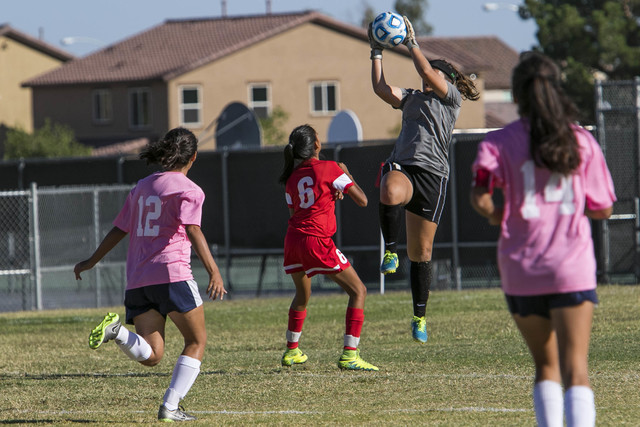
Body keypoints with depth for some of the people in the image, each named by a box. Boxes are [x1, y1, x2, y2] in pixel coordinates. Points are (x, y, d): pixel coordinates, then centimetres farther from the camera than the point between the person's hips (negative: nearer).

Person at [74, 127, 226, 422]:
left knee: (151, 356, 4)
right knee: (196, 342, 9)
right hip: (171, 273, -6)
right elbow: (192, 231, -17)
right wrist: (213, 272, -23)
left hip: (137, 280, 6)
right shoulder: (188, 190, -2)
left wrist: (92, 261, 35)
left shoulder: (141, 188, 18)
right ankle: (170, 407, -2)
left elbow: (119, 230, 23)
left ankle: (117, 331, -24)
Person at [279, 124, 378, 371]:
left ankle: (291, 351, 39)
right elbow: (362, 200, -2)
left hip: (293, 240, 6)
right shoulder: (329, 168, -4)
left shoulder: (292, 178, 13)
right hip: (317, 241, -6)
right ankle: (349, 355, -10)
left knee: (302, 293, 30)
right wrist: (346, 173, 14)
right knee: (358, 291, 2)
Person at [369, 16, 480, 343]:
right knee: (390, 193, -40)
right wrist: (376, 52, 12)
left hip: (432, 173, -3)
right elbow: (380, 88, 13)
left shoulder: (451, 98, 9)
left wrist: (411, 42, -1)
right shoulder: (411, 98, 24)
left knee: (421, 252, 2)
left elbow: (428, 75, -7)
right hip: (401, 166, 3)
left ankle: (420, 317, 14)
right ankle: (390, 252, -22)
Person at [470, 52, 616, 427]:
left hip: (522, 268, 1)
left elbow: (479, 197, -15)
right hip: (573, 268, -1)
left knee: (546, 364, 19)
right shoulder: (583, 142, 3)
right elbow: (603, 209, 6)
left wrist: (497, 216, 6)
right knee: (575, 370, -7)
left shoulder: (500, 142, -1)